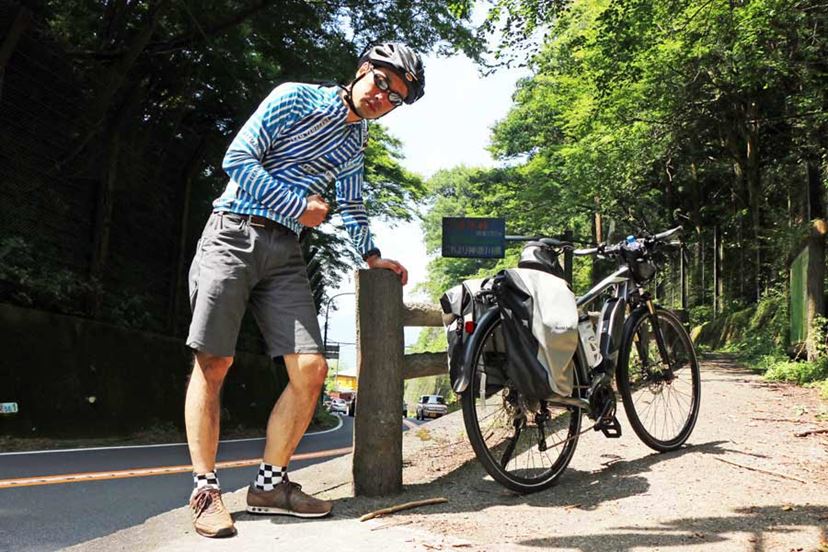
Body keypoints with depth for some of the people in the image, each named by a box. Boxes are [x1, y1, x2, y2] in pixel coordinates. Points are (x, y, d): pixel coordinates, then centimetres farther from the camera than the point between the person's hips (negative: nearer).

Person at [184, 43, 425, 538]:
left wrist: (371, 254, 22)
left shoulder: (357, 137, 17)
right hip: (234, 233, -5)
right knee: (213, 364, -7)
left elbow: (351, 203, 29)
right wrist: (301, 205, -9)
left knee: (311, 370, -6)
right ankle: (205, 489, 5)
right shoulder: (296, 98, -3)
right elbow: (238, 160, -9)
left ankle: (271, 483, 9)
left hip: (285, 252, 6)